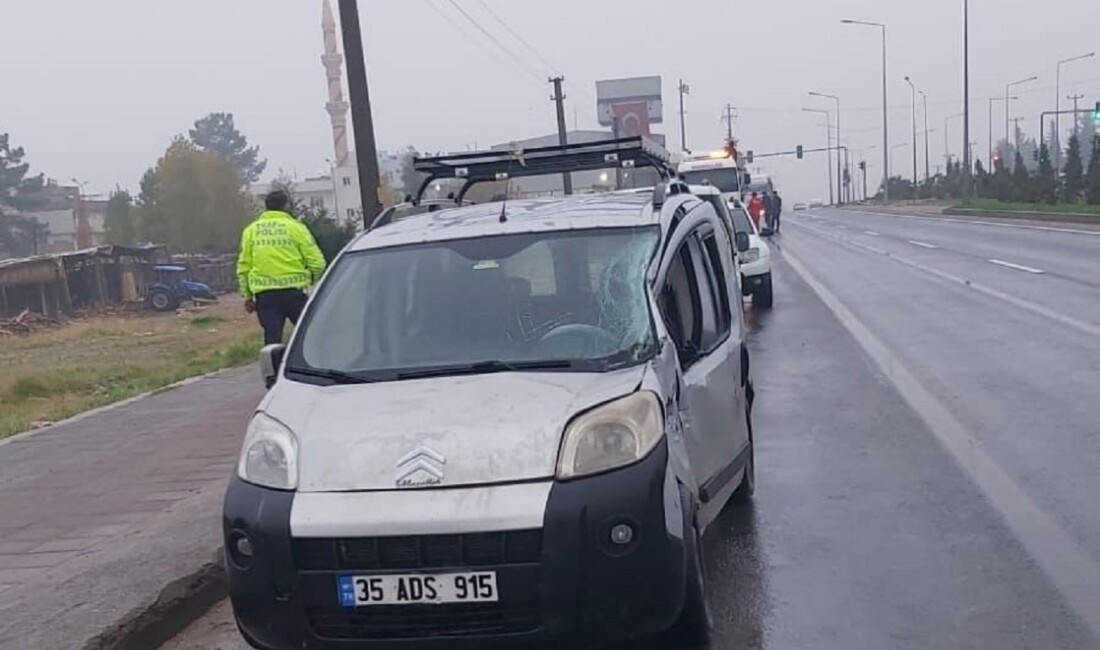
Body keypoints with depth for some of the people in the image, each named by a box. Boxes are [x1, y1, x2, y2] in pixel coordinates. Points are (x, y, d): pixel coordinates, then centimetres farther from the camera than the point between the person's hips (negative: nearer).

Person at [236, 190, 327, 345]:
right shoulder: (295, 227, -1)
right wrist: (312, 280, 14)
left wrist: (247, 296, 17)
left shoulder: (251, 230, 9)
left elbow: (243, 267, 9)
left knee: (272, 338, 5)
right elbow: (317, 262, -6)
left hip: (264, 293, 3)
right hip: (294, 291, -3)